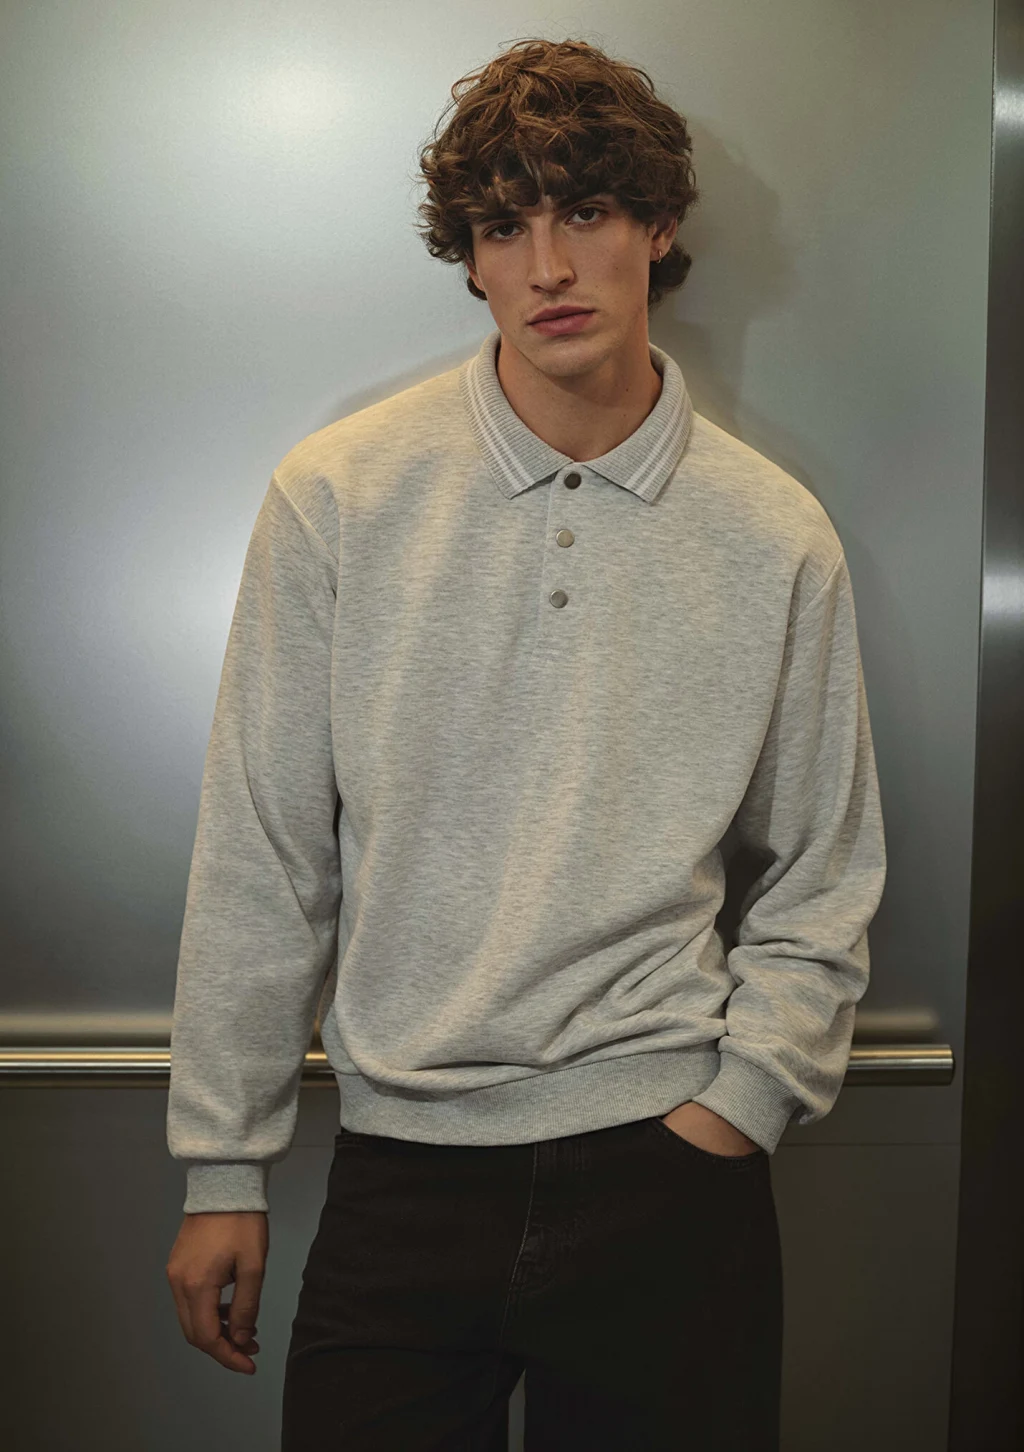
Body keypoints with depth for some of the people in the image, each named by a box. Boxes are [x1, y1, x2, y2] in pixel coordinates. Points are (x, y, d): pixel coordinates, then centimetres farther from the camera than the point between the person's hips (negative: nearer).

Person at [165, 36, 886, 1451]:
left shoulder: (777, 536, -1)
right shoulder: (337, 495, -4)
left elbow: (824, 880, 8)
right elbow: (260, 859, -1)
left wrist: (739, 1098, -3)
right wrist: (223, 1168, 2)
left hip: (669, 1173, 1)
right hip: (401, 1174, 0)